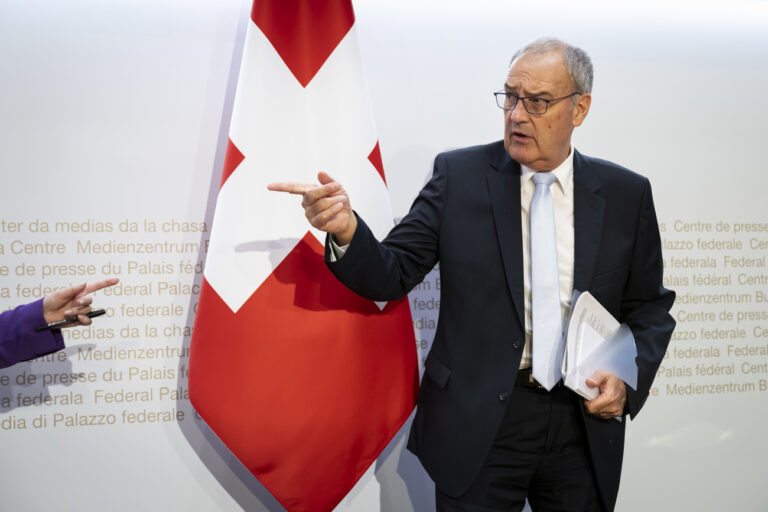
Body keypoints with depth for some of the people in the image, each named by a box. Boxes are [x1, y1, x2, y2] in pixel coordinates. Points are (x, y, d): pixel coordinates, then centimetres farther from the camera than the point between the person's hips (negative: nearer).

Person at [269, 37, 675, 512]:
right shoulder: (459, 175, -3)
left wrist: (629, 377, -8)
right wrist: (346, 229, -26)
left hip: (585, 423, 2)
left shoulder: (626, 193, 1)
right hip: (478, 426, -1)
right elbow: (392, 275, -6)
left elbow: (650, 306, 10)